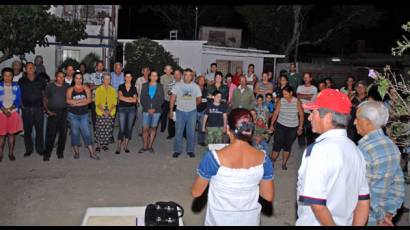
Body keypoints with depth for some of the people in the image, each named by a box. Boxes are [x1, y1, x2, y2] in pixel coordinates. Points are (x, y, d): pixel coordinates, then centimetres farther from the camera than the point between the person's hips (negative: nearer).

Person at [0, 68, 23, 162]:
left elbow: (18, 100, 0)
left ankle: (11, 153, 13)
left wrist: (10, 108, -14)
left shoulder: (16, 86, 2)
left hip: (13, 112, 1)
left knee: (11, 133, 5)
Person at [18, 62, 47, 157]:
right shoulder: (21, 81, 4)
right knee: (27, 130, 5)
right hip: (26, 109, 1)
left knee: (39, 129, 3)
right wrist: (21, 105, 0)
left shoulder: (41, 80, 4)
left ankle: (40, 149, 15)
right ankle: (28, 149, 17)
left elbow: (45, 94, 8)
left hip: (39, 108, 0)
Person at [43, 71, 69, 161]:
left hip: (64, 112, 2)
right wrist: (47, 110, -6)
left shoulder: (67, 86, 7)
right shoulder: (50, 86, 3)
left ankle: (60, 152, 18)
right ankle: (47, 154, 2)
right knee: (50, 133, -6)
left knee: (63, 133, 4)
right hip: (52, 112, -2)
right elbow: (45, 99, 6)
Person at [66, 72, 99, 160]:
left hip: (84, 114, 0)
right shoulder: (70, 89, 1)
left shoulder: (86, 88, 3)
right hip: (73, 114, 0)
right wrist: (83, 100, -13)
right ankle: (76, 152, 16)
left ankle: (92, 153, 2)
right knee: (75, 133, 6)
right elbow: (68, 101, -14)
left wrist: (75, 102, -14)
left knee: (87, 133, -1)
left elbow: (89, 100, -11)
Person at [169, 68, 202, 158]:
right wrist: (171, 110, -4)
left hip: (192, 112, 1)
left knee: (191, 132, 8)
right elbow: (173, 98, -2)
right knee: (178, 132, 5)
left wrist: (192, 105, 10)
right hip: (180, 111, -1)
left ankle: (190, 150, 20)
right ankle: (177, 150, 17)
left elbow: (198, 99, 9)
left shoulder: (196, 86, 0)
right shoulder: (178, 85, -3)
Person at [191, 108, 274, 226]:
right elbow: (269, 196, -5)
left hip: (220, 220, -2)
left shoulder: (214, 157, -24)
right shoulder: (263, 159, -15)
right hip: (250, 219, 2)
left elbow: (196, 192, -13)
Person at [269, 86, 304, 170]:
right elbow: (276, 113, -2)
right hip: (280, 126, 0)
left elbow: (301, 115, -2)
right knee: (277, 144, -3)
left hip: (293, 128, 0)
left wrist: (300, 127, -3)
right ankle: (272, 161, 10)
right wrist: (272, 125, -4)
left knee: (288, 146, 10)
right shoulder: (281, 101, -4)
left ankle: (284, 163, 22)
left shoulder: (297, 102, -6)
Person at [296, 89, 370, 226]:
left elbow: (317, 204, -26)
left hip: (315, 222, -6)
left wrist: (333, 223, -12)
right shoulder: (355, 149, 1)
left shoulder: (317, 150, -23)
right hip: (344, 222, 6)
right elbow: (363, 201, 5)